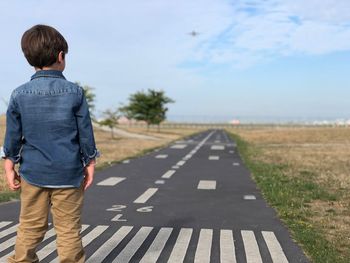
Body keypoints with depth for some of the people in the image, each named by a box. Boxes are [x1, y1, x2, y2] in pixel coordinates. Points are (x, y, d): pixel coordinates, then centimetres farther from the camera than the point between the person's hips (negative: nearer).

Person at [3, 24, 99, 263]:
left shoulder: (19, 94, -3)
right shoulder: (75, 92, -7)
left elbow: (13, 136, 2)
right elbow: (86, 133, -3)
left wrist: (10, 167, 13)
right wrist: (90, 164, 7)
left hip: (33, 172, 2)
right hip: (68, 173, -2)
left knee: (30, 226, 15)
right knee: (68, 228, 7)